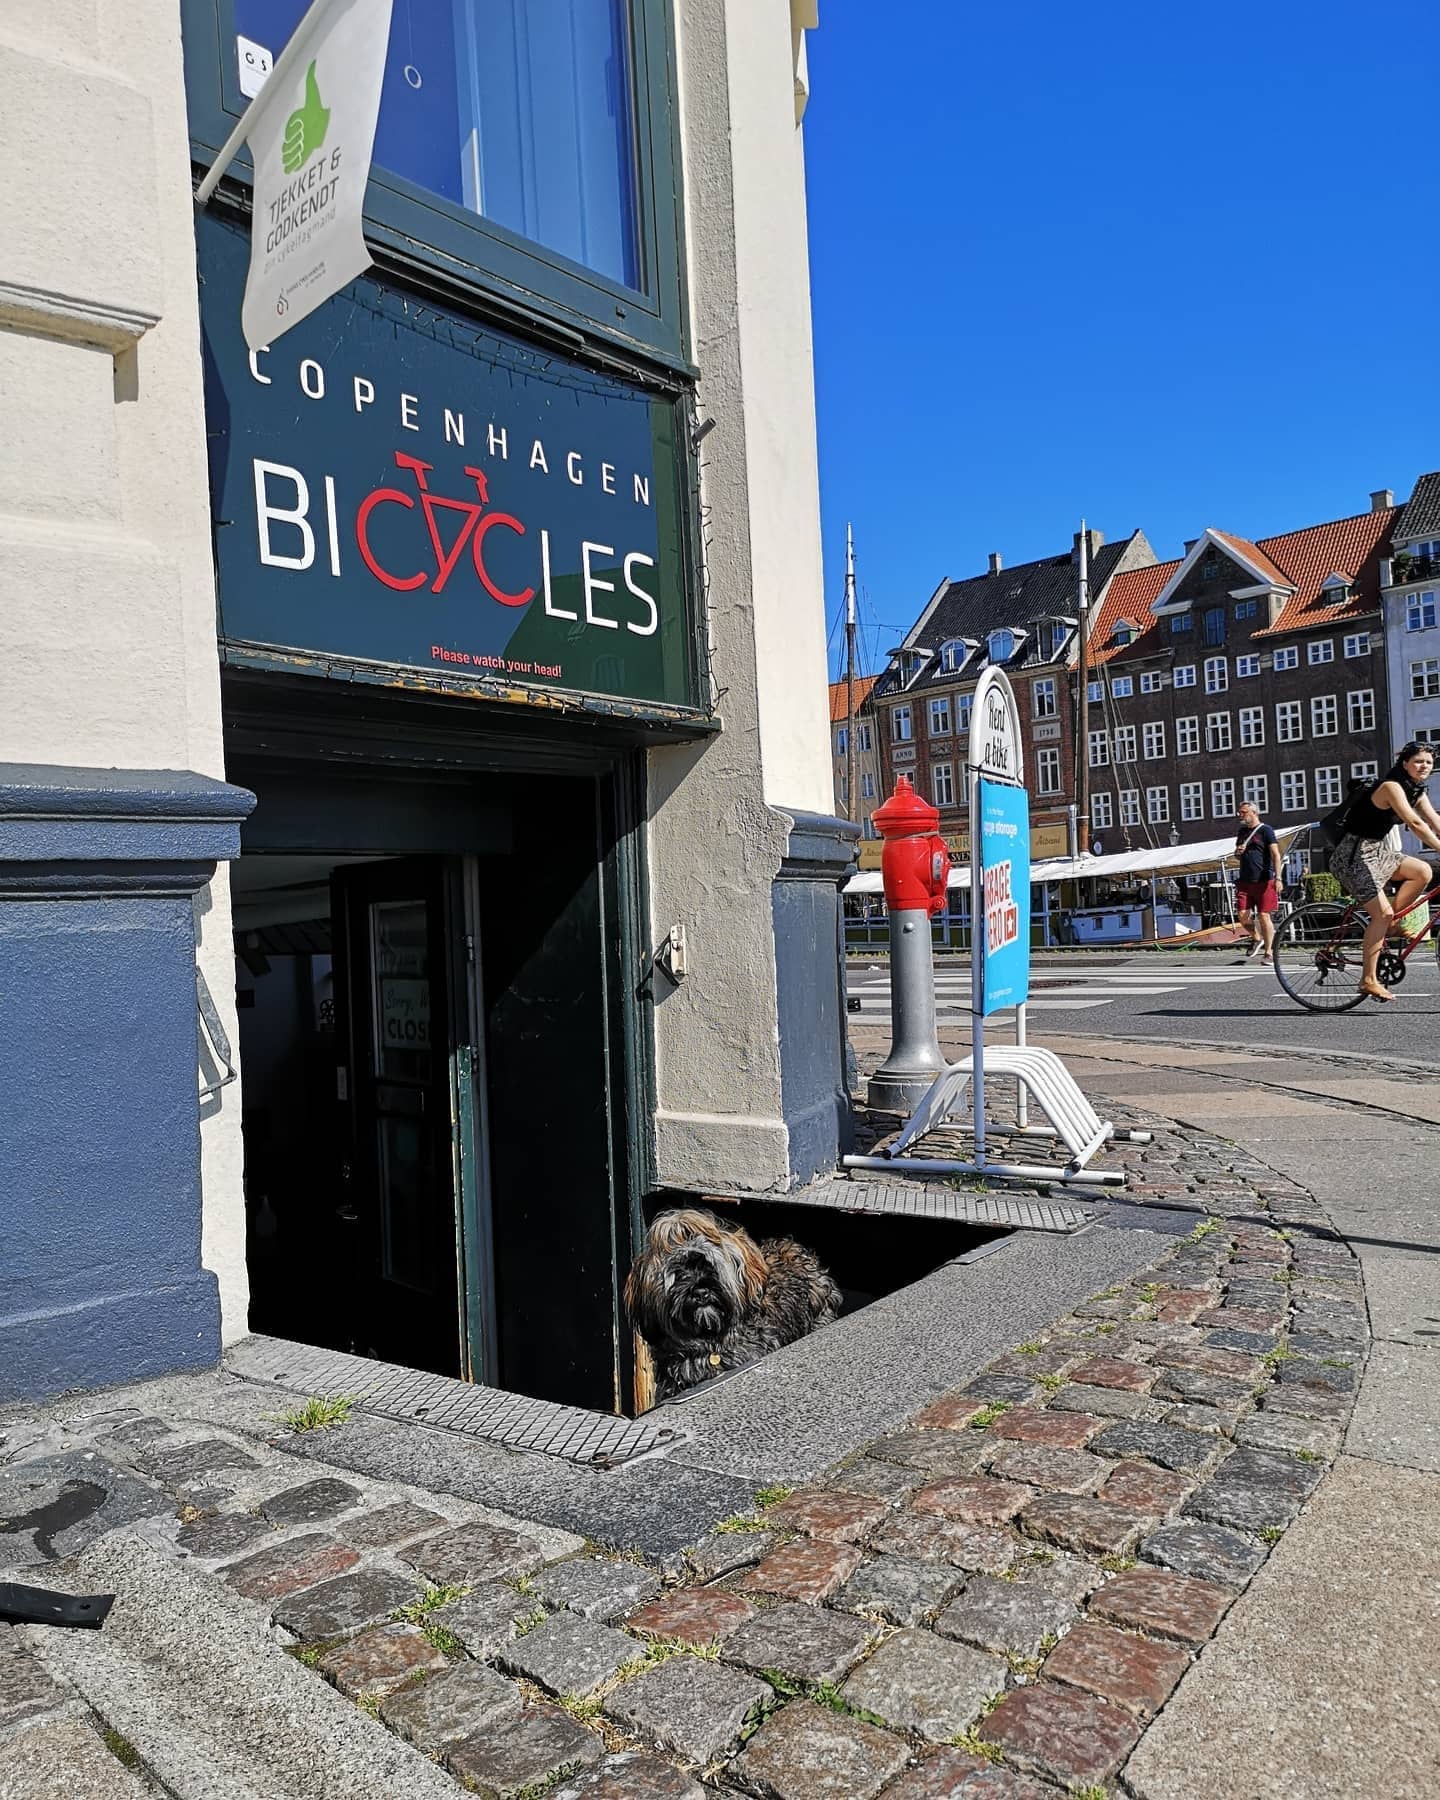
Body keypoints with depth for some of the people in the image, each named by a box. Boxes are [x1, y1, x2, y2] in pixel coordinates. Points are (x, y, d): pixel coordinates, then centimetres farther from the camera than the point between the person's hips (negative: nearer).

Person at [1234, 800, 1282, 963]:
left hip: (1264, 881, -6)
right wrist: (1238, 852, 2)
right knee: (1243, 916, -1)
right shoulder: (1242, 831, 16)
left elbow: (1276, 855, -9)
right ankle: (1256, 938, 25)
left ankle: (1268, 952, 6)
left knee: (1264, 916, -3)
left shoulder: (1265, 830, -4)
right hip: (1244, 881, 6)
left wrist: (1277, 878, -19)